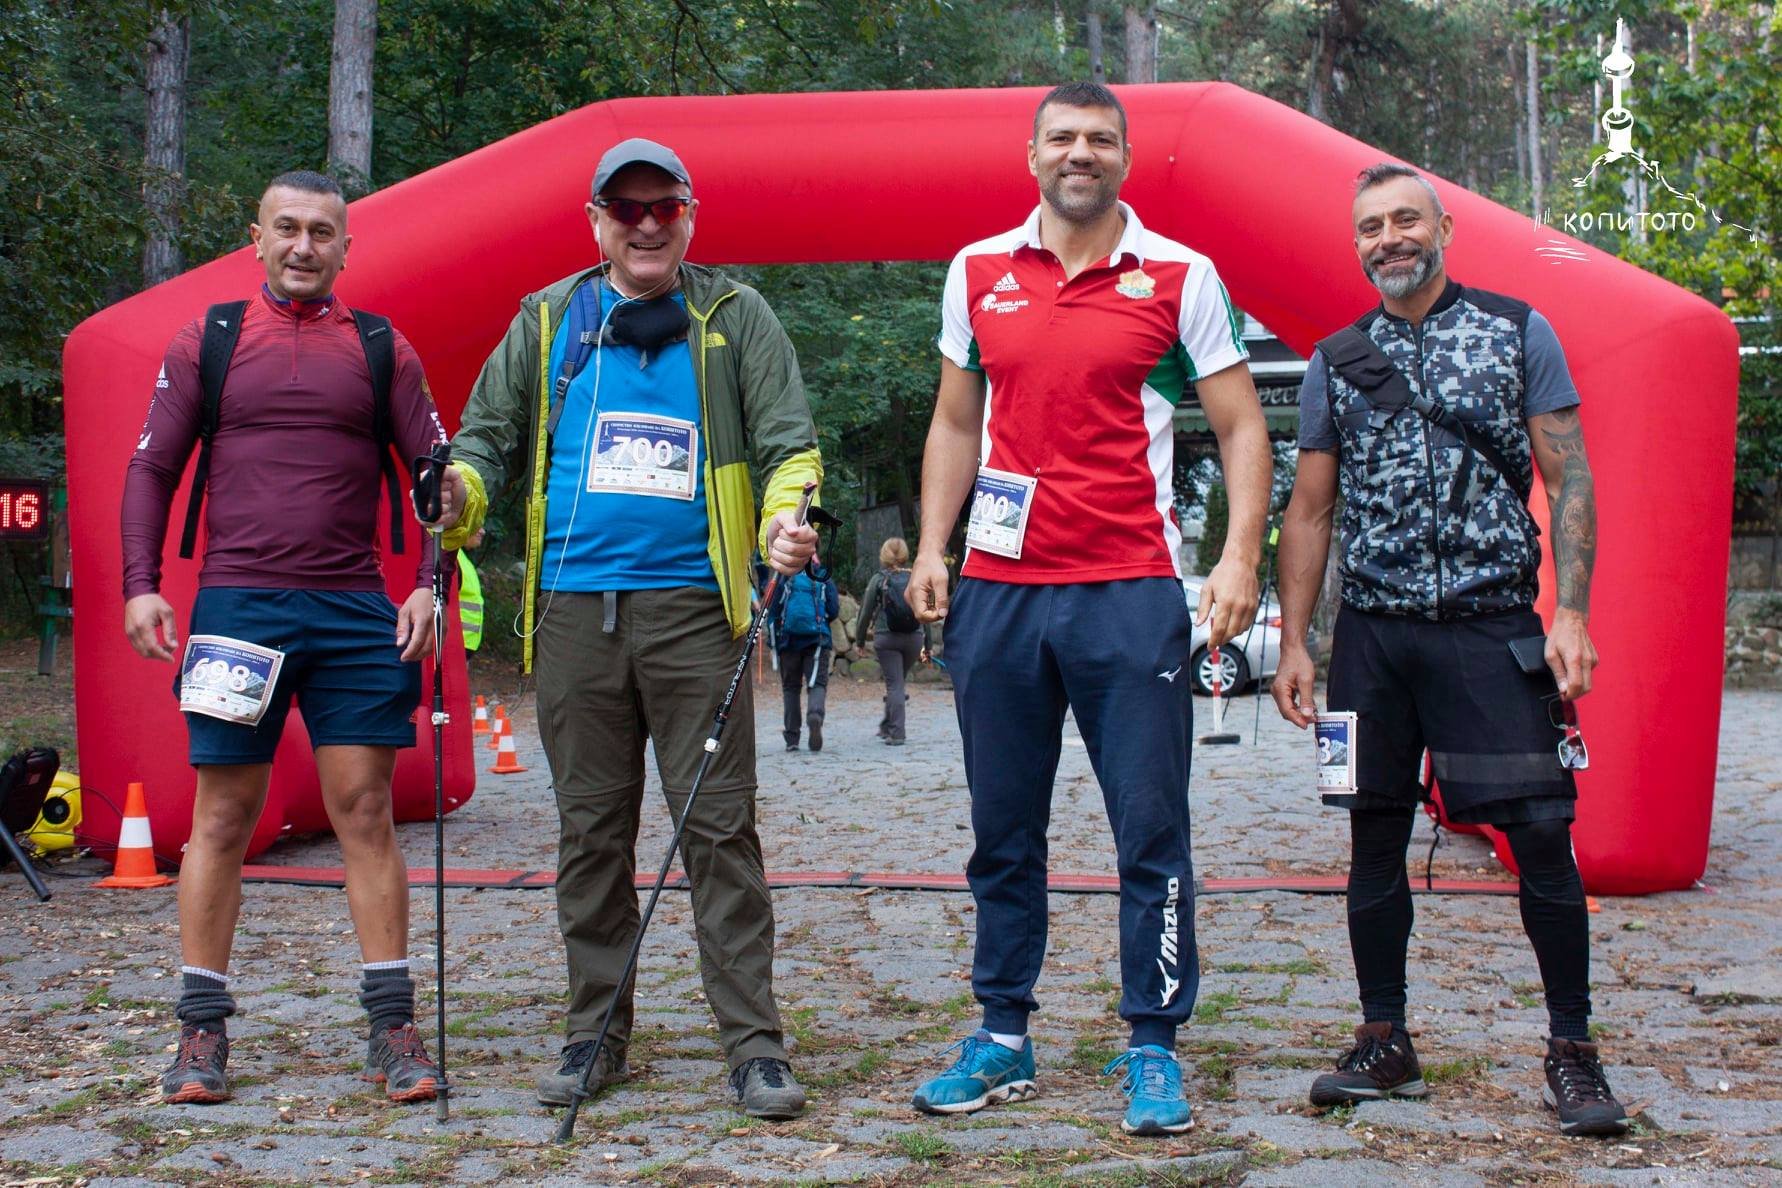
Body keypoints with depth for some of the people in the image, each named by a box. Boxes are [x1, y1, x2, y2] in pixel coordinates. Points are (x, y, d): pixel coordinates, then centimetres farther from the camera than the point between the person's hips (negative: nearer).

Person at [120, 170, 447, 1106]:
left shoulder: (381, 349, 10)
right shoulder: (207, 341, 9)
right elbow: (151, 469, 10)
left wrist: (430, 583, -3)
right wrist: (141, 586, -2)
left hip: (355, 612, 0)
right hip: (236, 605, 0)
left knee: (365, 814, 1)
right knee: (222, 818, 2)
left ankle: (393, 1028, 5)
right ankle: (201, 1029, 11)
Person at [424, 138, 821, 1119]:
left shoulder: (734, 317, 9)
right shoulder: (547, 321, 15)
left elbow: (789, 440, 4)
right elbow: (488, 433, 16)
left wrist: (785, 519, -17)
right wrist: (461, 493, -7)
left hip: (692, 605, -2)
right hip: (574, 606, 2)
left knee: (719, 825, -4)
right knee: (590, 830, 8)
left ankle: (754, 1045, 2)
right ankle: (594, 1033, 20)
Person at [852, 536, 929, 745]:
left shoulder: (879, 580, -2)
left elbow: (866, 612, 0)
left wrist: (859, 639, 11)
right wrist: (927, 645, 13)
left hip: (886, 639, -3)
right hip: (913, 638, 3)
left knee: (894, 684, -1)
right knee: (898, 681, 18)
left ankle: (896, 733, -5)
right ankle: (887, 726, 26)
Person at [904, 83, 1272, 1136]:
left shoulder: (1180, 277, 1)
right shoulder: (977, 274, 10)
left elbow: (1242, 426, 1)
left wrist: (1240, 556, -10)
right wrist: (932, 547, 8)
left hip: (1131, 592, -3)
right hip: (997, 590, 3)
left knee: (1152, 830, -1)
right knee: (1003, 829, 10)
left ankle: (1155, 1049, 9)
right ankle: (1003, 1039, 21)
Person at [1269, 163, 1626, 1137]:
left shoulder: (1517, 332, 4)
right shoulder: (1337, 361, 11)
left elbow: (1569, 481, 1)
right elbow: (1309, 512, 13)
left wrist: (1570, 615, -9)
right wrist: (1294, 641, 6)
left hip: (1492, 627, -3)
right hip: (1372, 632, 3)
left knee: (1542, 834, -7)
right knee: (1374, 837, 6)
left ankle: (1573, 1051, 5)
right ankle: (1385, 1044, 18)